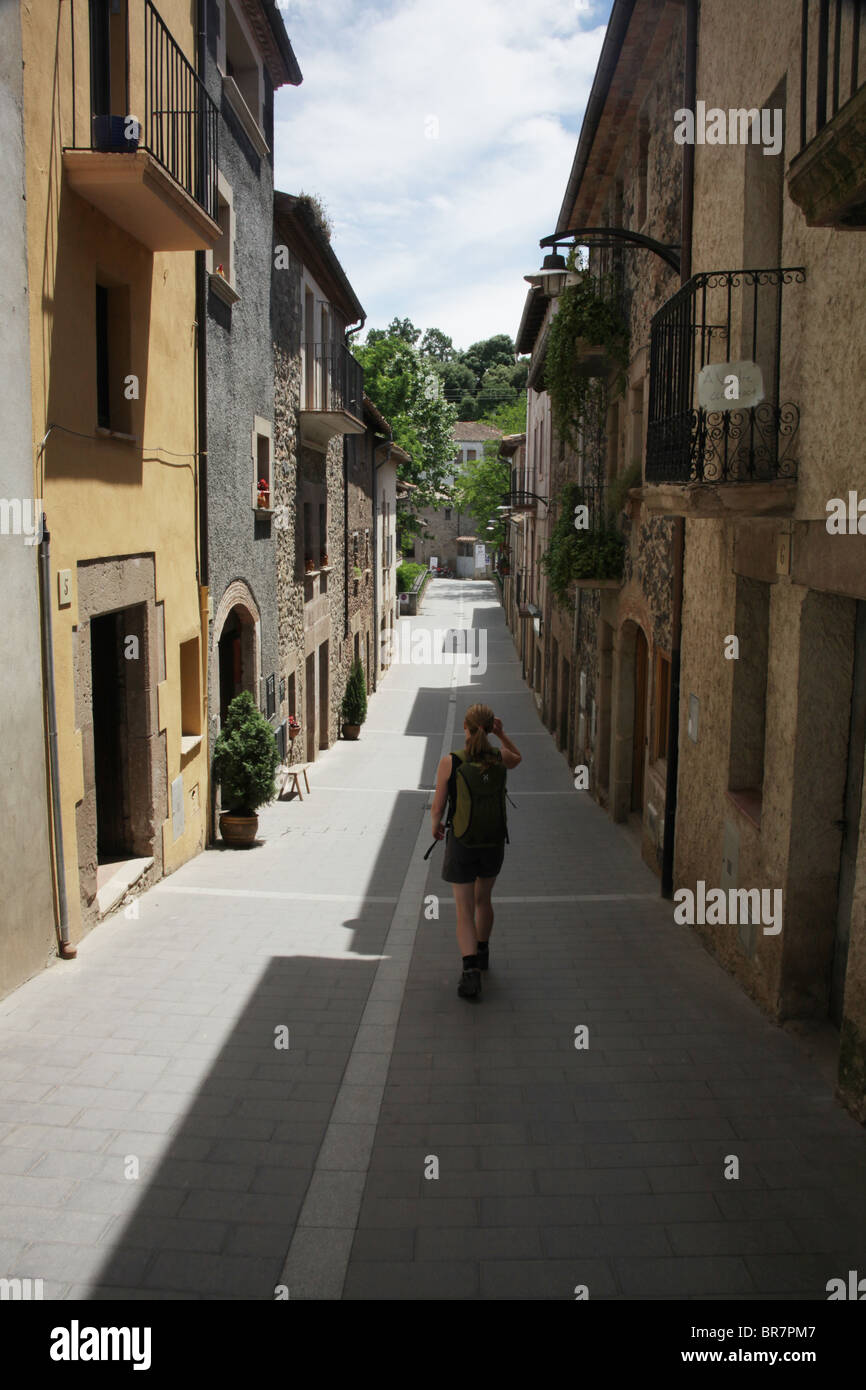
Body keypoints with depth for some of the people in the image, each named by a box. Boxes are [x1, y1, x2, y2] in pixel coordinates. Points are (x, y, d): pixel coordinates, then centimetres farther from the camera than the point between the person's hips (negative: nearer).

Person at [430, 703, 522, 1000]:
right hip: (493, 839, 3)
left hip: (461, 842, -3)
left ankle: (471, 971, -12)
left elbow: (437, 806, -9)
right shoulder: (499, 758, -8)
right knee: (483, 900, 25)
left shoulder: (450, 762, -16)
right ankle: (482, 953, 42)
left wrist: (436, 825, 11)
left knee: (464, 910, 3)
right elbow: (517, 758, 19)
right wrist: (502, 734, 8)